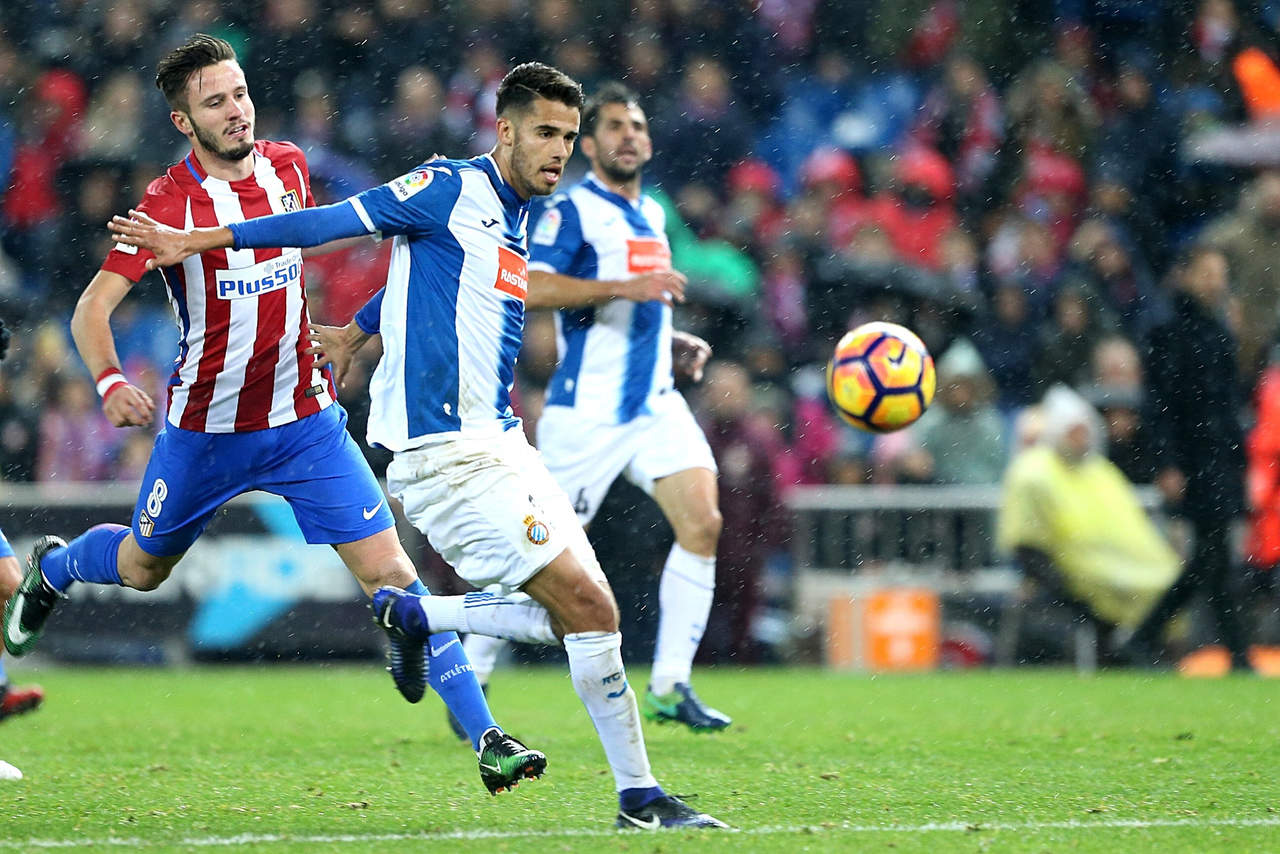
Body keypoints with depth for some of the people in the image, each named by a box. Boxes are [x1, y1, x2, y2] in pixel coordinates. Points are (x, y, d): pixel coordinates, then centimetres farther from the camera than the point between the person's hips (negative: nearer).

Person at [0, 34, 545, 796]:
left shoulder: (288, 166, -1)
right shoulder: (170, 203, -16)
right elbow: (92, 309, -20)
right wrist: (110, 382, -38)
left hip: (305, 420, 2)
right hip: (205, 431, -2)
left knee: (386, 568, -11)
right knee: (144, 568, 20)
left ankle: (487, 738, -14)